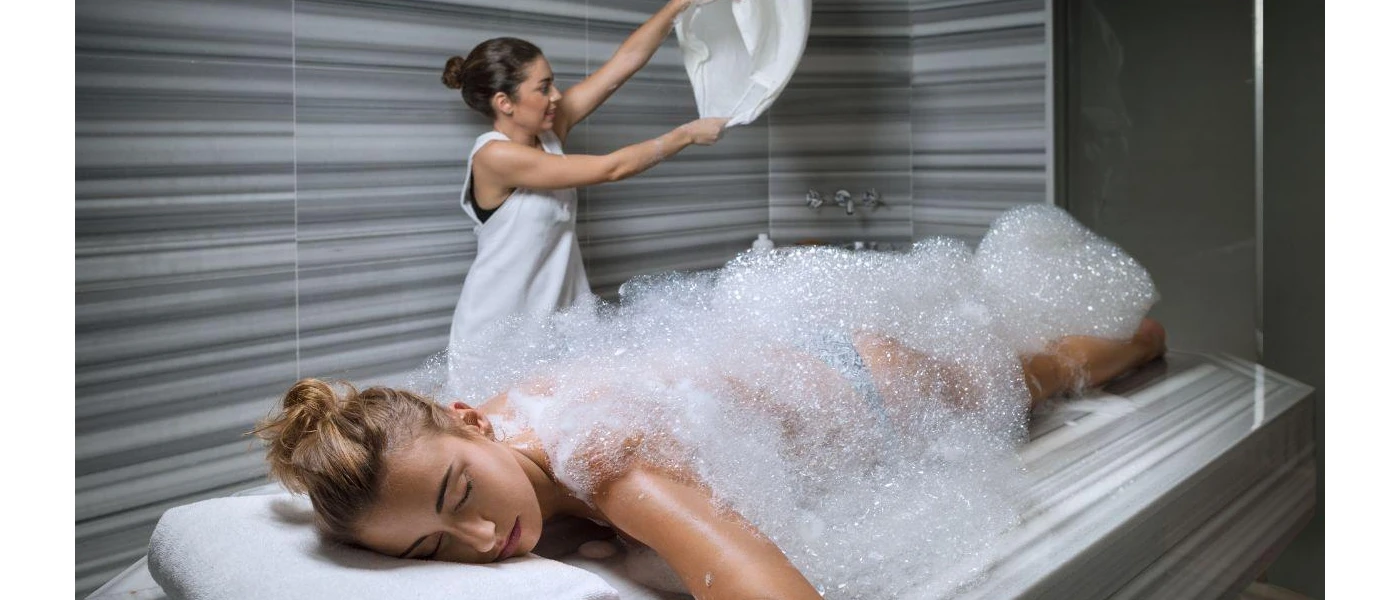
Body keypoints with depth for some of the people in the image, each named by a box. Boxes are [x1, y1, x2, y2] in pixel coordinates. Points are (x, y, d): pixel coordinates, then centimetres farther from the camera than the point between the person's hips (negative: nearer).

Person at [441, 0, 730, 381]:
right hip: (497, 336, -7)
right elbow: (612, 169, -19)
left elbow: (626, 60, -1)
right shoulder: (495, 156, -20)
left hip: (557, 321, 7)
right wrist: (688, 134, -10)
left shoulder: (550, 130, 1)